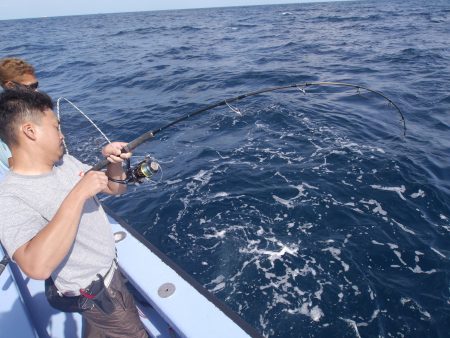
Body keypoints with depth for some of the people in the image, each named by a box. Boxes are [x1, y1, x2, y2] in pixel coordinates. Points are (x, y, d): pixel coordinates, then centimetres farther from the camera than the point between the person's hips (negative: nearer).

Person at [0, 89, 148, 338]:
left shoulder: (66, 162, -4)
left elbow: (116, 188, 5)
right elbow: (37, 266, -42)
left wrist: (114, 164, -16)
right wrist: (79, 193, -39)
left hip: (111, 269, 7)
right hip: (96, 292, -7)